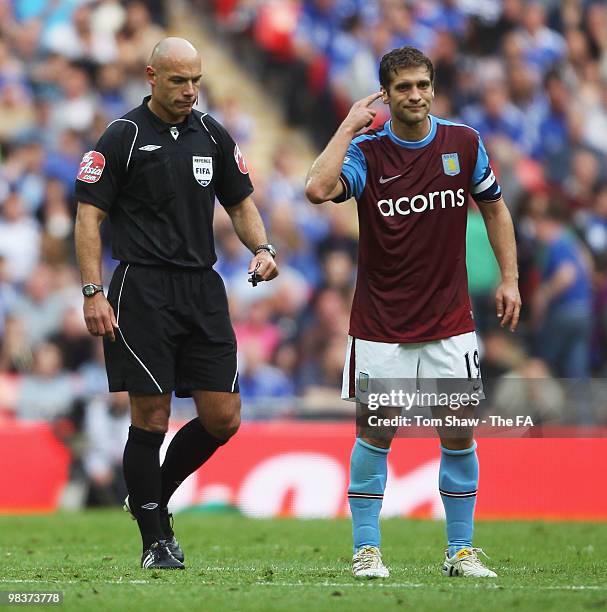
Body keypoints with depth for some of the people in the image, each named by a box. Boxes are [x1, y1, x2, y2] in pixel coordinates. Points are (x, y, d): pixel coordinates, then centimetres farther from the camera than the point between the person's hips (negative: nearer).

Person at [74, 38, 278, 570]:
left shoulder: (213, 136, 11)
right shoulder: (123, 137, -4)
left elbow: (241, 204, 20)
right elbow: (89, 216, -5)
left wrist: (262, 249, 1)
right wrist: (93, 293, -13)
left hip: (204, 288, 5)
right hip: (143, 289, -5)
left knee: (223, 419, 1)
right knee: (152, 417, -5)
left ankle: (154, 495, 24)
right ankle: (156, 540, 6)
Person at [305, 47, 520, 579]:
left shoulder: (464, 143, 1)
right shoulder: (366, 151, -7)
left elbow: (494, 207, 14)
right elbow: (318, 189, -27)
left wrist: (510, 279, 7)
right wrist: (349, 126, -19)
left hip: (450, 324, 2)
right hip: (380, 328, -2)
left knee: (459, 435, 2)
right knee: (375, 434, -1)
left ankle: (461, 551, 13)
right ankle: (366, 550, 9)